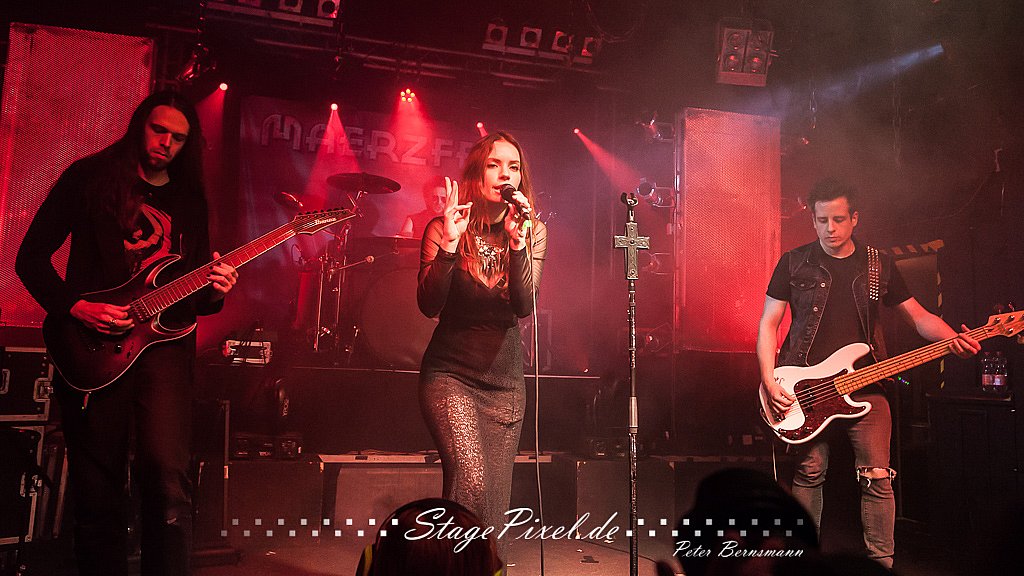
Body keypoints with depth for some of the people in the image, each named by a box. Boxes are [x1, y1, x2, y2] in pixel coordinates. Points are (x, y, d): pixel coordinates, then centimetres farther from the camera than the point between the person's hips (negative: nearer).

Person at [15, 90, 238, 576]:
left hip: (164, 343, 2)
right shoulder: (89, 177, 7)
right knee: (98, 494, 2)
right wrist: (76, 306, -10)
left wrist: (213, 290, -4)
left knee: (169, 482, -13)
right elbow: (30, 257, 5)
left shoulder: (190, 202, 17)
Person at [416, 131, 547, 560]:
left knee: (493, 503, 7)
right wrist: (448, 246, -28)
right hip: (450, 374, -3)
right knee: (470, 481, -22)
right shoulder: (444, 228, -5)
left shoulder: (532, 231, 0)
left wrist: (516, 242, -26)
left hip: (504, 381, 3)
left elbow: (524, 306, -13)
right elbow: (429, 305, -15)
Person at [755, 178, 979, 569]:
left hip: (865, 385, 1)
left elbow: (918, 317, 10)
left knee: (878, 476, -4)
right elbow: (769, 322, 2)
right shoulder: (794, 263, 3)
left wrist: (953, 339, -12)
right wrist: (770, 382, -8)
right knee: (809, 473, 1)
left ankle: (881, 564, 9)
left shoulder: (879, 265, 9)